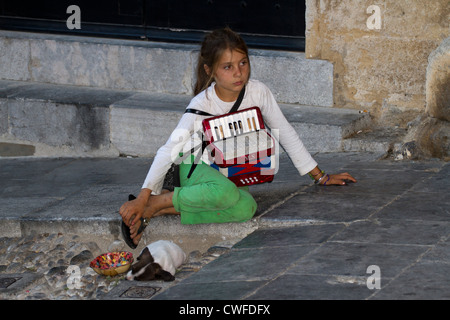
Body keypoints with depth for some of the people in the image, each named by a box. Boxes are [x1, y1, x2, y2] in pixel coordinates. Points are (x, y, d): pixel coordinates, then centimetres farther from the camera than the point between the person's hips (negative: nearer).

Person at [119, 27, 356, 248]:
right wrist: (143, 197, -32)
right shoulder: (202, 104, -20)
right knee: (225, 192, -40)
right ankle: (153, 203, -23)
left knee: (246, 208, -32)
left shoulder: (257, 92, -10)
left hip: (228, 173, 5)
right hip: (196, 167, -5)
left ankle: (169, 208, -23)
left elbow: (285, 133, 1)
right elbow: (170, 149, -24)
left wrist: (320, 176, 4)